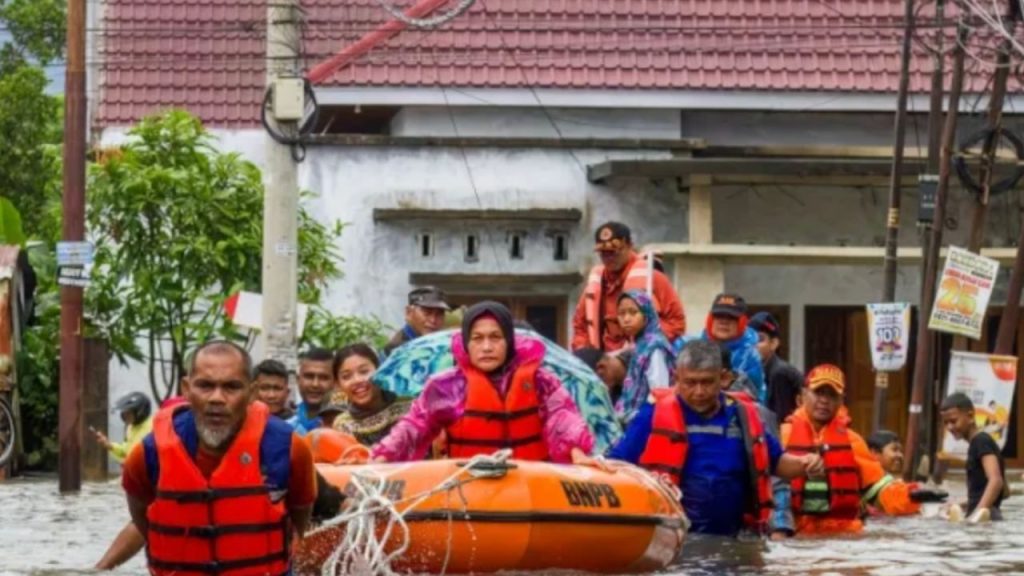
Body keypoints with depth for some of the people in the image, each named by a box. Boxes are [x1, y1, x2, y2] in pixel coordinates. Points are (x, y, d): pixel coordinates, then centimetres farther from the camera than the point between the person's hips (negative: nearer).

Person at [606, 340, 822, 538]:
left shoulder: (743, 415, 7)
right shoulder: (656, 413, -4)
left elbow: (775, 461, 19)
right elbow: (616, 465, -2)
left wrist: (803, 464, 0)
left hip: (730, 538, 4)